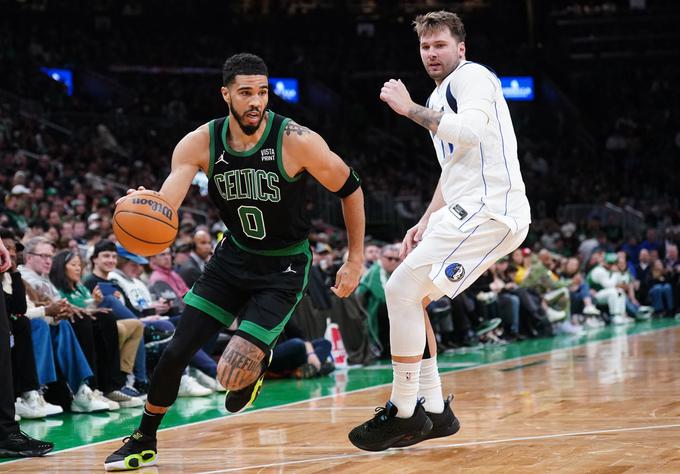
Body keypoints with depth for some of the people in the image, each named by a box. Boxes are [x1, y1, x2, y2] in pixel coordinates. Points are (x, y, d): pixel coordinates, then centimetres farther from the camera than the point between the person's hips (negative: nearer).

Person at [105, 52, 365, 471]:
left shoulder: (297, 141, -22)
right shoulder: (201, 143, -13)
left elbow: (350, 189, -8)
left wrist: (355, 261, -6)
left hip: (284, 267, -4)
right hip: (234, 256, 4)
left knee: (234, 370, -15)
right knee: (175, 354, -2)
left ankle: (258, 362, 24)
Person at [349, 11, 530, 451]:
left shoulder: (473, 76, -5)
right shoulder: (440, 98, 24)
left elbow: (470, 132, -25)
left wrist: (410, 109, -18)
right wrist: (426, 223, 23)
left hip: (490, 210, -10)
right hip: (467, 212, 10)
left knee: (402, 289, -15)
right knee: (407, 296, 12)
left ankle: (404, 413, -8)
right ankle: (434, 410, 15)